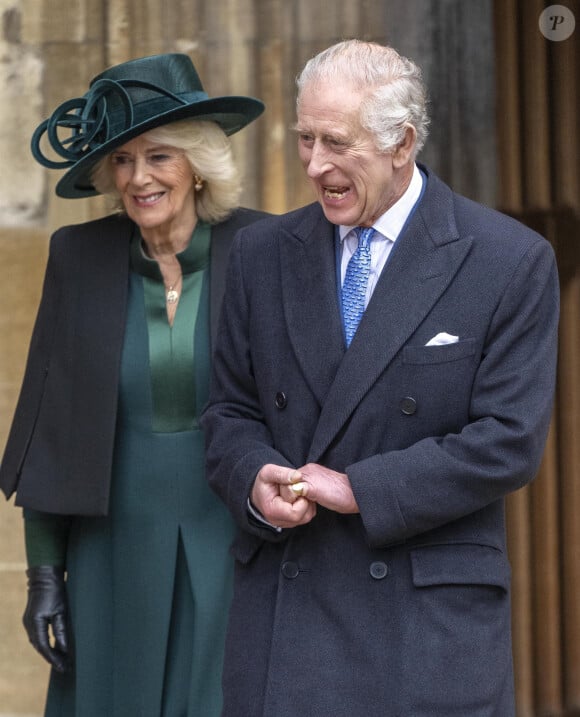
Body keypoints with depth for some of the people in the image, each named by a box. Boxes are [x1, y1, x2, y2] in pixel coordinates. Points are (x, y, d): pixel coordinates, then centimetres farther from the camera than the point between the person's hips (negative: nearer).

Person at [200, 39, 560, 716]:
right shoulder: (262, 253, 10)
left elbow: (510, 441, -9)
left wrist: (359, 489, -13)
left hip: (429, 617, -3)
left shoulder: (512, 262, -4)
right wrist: (255, 480, -9)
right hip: (281, 609, 3)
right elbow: (230, 409, 14)